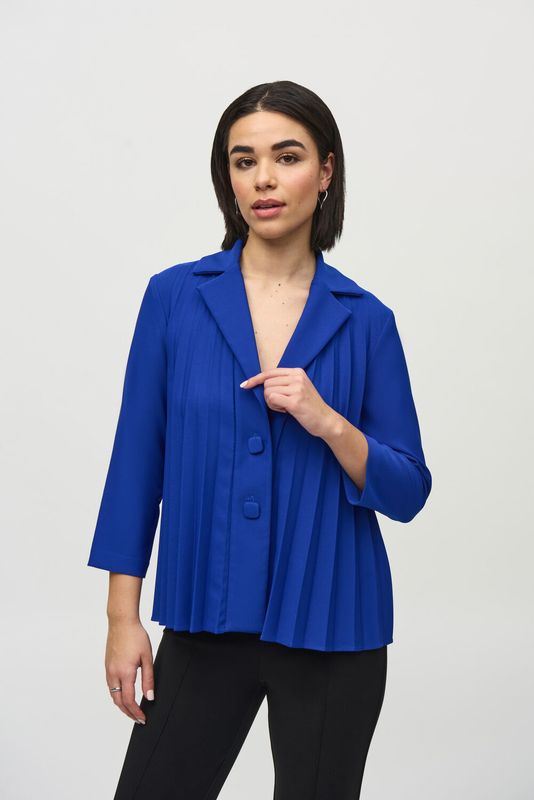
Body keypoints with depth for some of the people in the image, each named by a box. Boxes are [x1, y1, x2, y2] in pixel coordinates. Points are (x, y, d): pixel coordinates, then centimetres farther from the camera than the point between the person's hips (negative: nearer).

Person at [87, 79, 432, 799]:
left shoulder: (364, 320, -1)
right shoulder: (175, 296, -1)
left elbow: (406, 493, 0)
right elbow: (139, 459, 1)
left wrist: (326, 421, -18)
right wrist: (123, 616, -2)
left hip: (330, 625, 0)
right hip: (208, 614, 0)